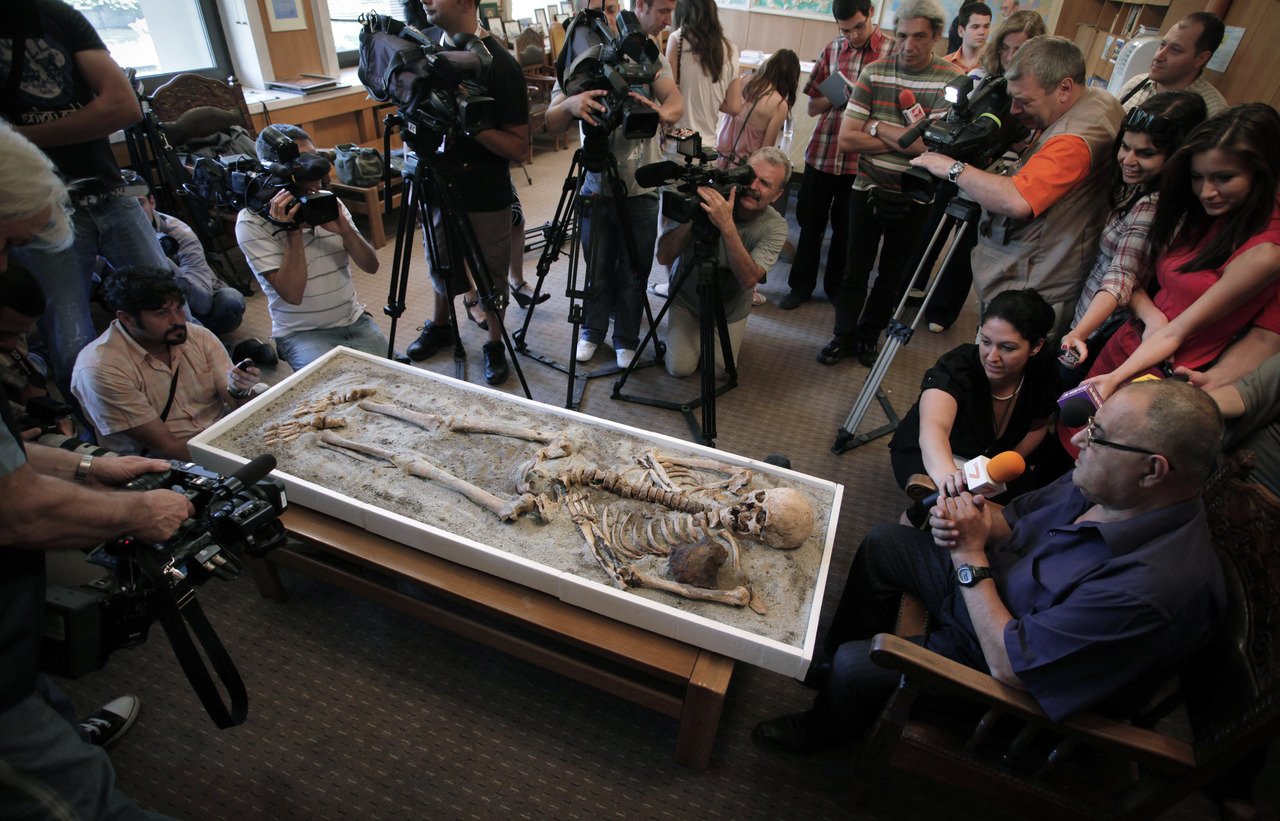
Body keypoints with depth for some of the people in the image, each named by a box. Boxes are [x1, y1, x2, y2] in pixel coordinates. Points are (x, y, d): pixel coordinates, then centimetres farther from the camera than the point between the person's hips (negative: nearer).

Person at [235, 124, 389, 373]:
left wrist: (344, 229, -17)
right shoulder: (252, 222, -11)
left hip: (355, 322, 5)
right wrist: (292, 231, -24)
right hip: (301, 333, -4)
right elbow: (292, 294, -19)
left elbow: (371, 265, 0)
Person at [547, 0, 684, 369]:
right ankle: (592, 331, 33)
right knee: (596, 269, 10)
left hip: (641, 188, 1)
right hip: (596, 185, -1)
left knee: (634, 272, 7)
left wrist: (662, 112, -38)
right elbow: (551, 126, -10)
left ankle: (626, 339, 28)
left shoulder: (652, 59, 4)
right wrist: (569, 104, -33)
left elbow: (676, 102, -14)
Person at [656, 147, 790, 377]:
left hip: (729, 311, 1)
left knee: (718, 369, -3)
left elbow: (749, 279, -40)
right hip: (686, 300, 0)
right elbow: (664, 257, -29)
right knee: (679, 368, -5)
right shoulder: (711, 201, -24)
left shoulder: (775, 226, -22)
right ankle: (697, 331, 26)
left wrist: (727, 226, -50)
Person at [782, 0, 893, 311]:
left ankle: (836, 287, 25)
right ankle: (801, 285, 23)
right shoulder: (832, 49, 9)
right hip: (822, 153, 3)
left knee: (845, 228, 8)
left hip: (860, 159, -2)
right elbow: (812, 107, 9)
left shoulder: (893, 51, -1)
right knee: (809, 222, 9)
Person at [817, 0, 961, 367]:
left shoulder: (951, 80, -8)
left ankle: (868, 336, 29)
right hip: (868, 189, 1)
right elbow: (847, 137, -11)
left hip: (914, 198, -1)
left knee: (892, 274, 11)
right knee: (855, 269, 7)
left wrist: (877, 126, -14)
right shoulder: (874, 72, -3)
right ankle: (843, 335, 23)